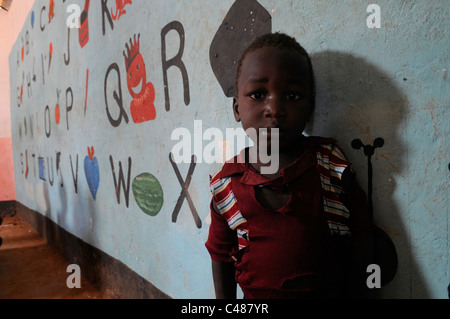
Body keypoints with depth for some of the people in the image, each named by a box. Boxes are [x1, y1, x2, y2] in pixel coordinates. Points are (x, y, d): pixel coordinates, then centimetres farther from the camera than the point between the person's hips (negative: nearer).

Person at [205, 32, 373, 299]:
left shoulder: (333, 165, -11)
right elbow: (221, 254, 1)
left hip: (328, 292, 0)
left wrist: (350, 291, -3)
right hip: (255, 296, 1)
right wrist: (224, 301, 2)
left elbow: (360, 237, -4)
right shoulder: (225, 184, -10)